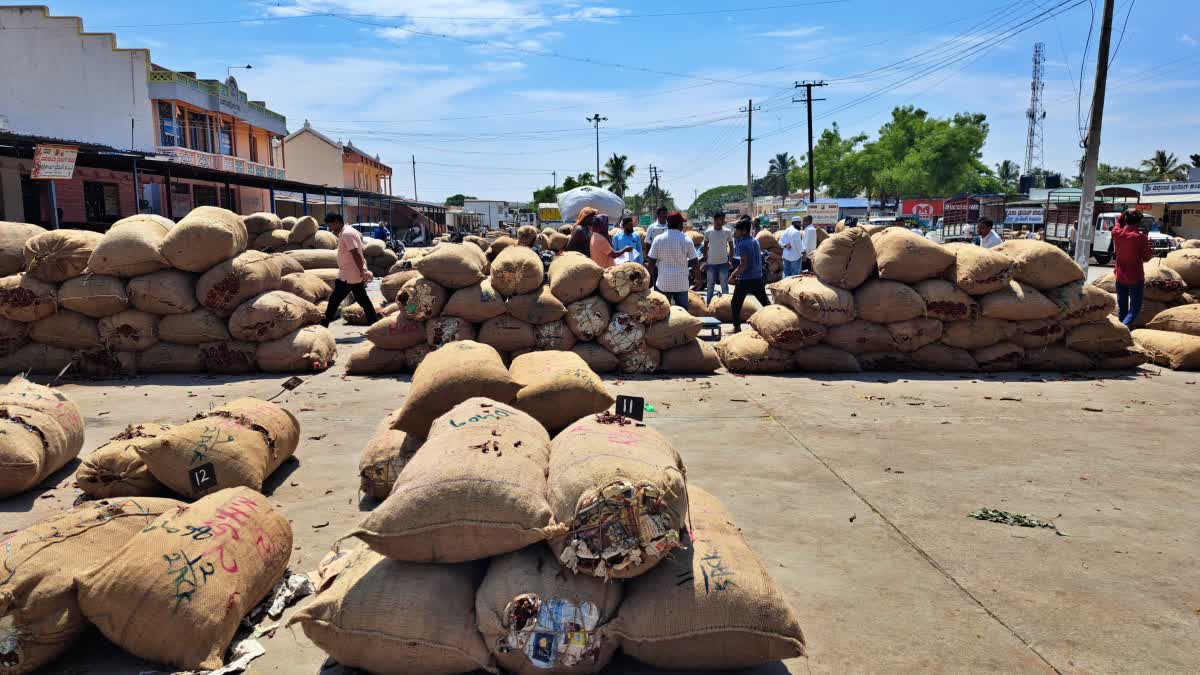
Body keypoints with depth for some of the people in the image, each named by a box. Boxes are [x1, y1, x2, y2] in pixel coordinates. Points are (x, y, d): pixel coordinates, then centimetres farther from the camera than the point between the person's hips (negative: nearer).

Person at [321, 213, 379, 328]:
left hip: (348, 276, -10)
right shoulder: (349, 231, 15)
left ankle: (324, 325, 7)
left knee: (334, 300, -1)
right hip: (356, 274, 10)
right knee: (363, 300, 11)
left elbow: (356, 254, -24)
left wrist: (362, 272, -25)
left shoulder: (346, 234, -17)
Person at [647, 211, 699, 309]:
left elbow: (652, 261, -2)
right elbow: (694, 261, -4)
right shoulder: (686, 240, -6)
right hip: (681, 283, -1)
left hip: (663, 283, 1)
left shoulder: (658, 239, -4)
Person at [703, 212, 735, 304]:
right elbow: (705, 247, 7)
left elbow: (731, 246, 3)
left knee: (724, 286, 4)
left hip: (723, 263, -1)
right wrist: (705, 260, 5)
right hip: (711, 263, 1)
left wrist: (730, 259, -4)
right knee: (710, 286, 12)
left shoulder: (727, 231, -5)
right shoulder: (708, 232, -4)